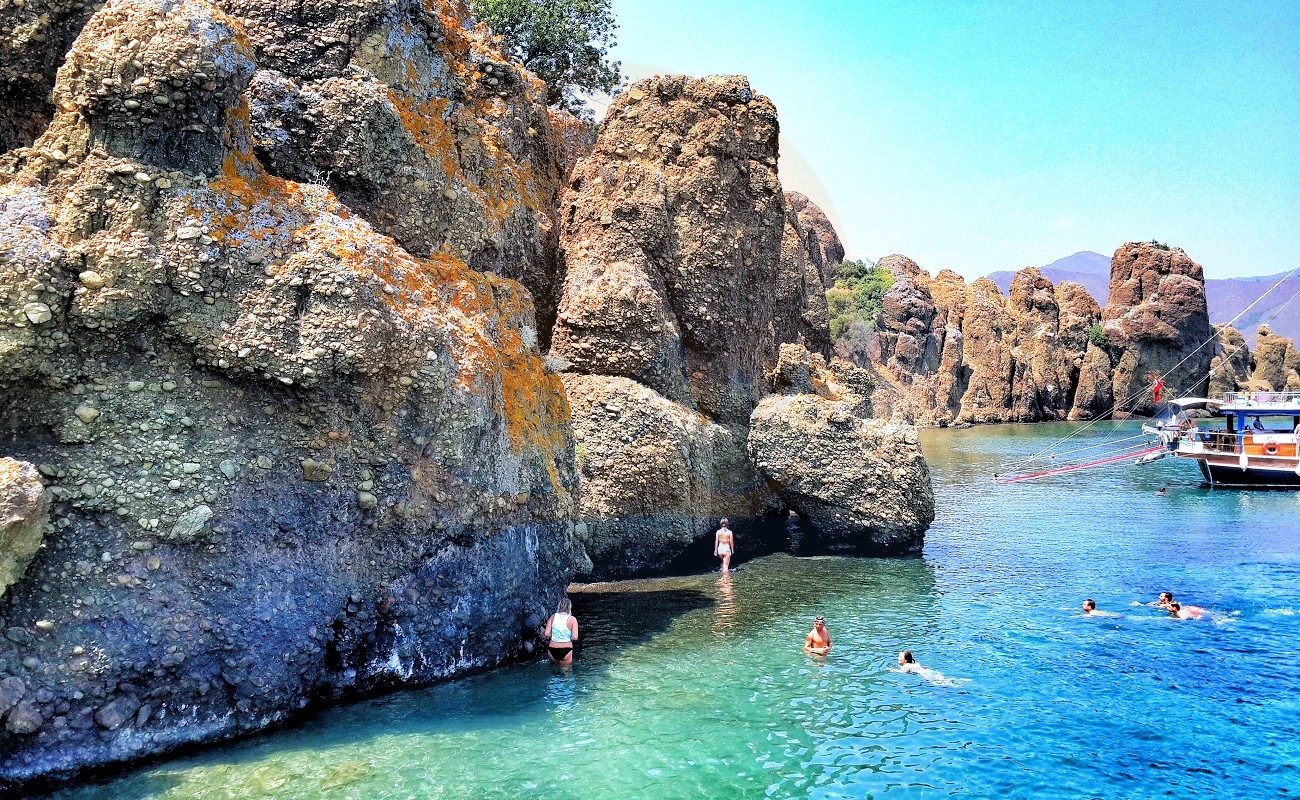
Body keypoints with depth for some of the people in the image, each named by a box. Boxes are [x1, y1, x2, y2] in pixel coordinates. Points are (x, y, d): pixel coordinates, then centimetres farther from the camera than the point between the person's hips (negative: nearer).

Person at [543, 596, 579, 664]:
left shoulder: (553, 617, -2)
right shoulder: (572, 619, -9)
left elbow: (547, 634, -4)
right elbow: (575, 638, -15)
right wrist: (569, 638, 7)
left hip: (552, 650, 3)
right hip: (566, 650, -3)